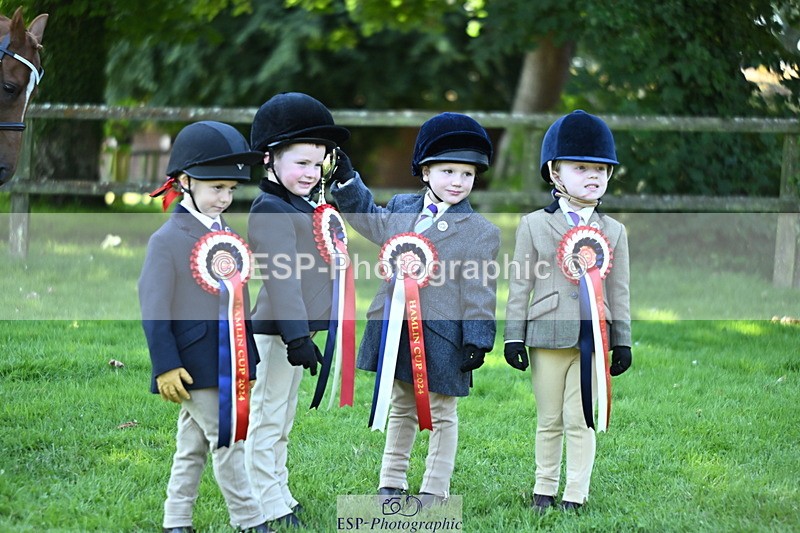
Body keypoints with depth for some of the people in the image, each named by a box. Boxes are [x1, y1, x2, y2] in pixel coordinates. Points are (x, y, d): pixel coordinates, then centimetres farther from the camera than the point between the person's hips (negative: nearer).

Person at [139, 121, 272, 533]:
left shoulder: (227, 236, 12)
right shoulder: (167, 240, -10)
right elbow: (154, 309, -12)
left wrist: (245, 355, 19)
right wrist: (165, 366, -17)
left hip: (229, 360, 7)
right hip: (196, 366, -7)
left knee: (193, 446, 13)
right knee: (229, 442, -5)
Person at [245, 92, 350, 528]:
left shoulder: (303, 207, 16)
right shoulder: (270, 211, -16)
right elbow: (280, 277, -24)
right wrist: (297, 336, -28)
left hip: (296, 329, 11)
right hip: (276, 330, -11)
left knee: (282, 421, 18)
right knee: (267, 418, -4)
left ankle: (280, 495, 27)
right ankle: (268, 507, -1)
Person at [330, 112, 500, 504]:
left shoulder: (481, 232, -8)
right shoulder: (401, 209, 7)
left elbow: (479, 291, -10)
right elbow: (370, 221, 27)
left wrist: (477, 340, -14)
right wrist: (346, 179, 18)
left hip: (442, 336, -5)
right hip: (397, 331, 5)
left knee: (442, 415, 6)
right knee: (401, 409, 17)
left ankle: (434, 491, 13)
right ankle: (392, 483, 26)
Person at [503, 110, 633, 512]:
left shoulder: (614, 232, 9)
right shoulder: (534, 225, 5)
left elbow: (619, 292, 10)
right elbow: (520, 284, 4)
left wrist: (622, 342, 8)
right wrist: (513, 336, 0)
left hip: (593, 338, 1)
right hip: (547, 336, -1)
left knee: (580, 421, 2)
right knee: (549, 420, 8)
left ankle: (575, 495, 8)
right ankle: (544, 490, 19)